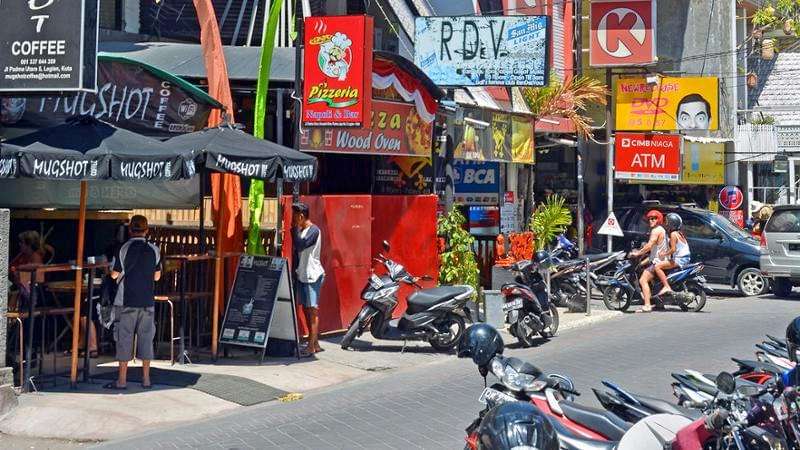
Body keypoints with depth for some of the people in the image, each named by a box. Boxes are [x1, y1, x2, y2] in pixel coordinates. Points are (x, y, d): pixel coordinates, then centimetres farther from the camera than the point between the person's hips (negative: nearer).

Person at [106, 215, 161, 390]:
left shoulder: (123, 249, -8)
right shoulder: (154, 250, 1)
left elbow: (114, 275, -2)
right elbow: (157, 276, 9)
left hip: (126, 301, -3)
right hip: (147, 301, 3)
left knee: (124, 338, 2)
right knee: (146, 338, 9)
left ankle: (122, 380, 3)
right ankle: (146, 379, 12)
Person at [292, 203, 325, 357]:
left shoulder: (313, 231, -13)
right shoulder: (301, 230, 15)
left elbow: (300, 245, -26)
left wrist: (296, 228, -16)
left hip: (313, 276, -9)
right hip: (302, 275, 9)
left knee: (312, 310, -9)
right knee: (306, 309, 10)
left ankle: (311, 346, -10)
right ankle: (315, 343, 16)